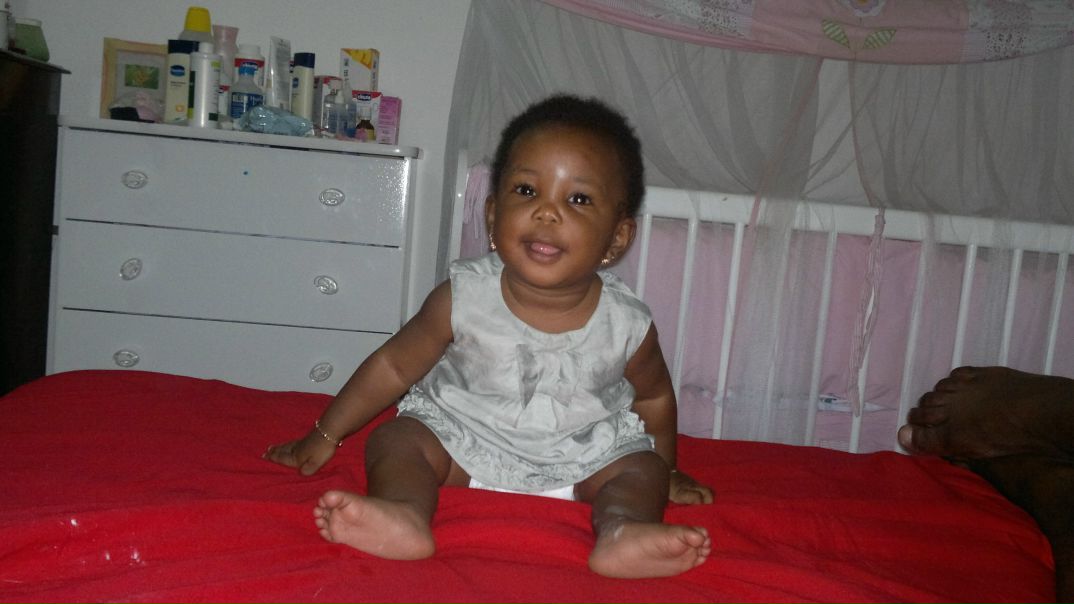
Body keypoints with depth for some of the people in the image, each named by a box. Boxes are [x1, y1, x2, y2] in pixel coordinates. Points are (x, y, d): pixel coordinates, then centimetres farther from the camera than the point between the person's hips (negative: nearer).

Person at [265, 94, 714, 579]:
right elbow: (395, 365, -4)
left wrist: (665, 472, 17)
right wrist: (325, 435, 3)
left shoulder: (628, 325, -16)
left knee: (642, 467, -17)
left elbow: (654, 395, 6)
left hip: (580, 454, 1)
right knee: (394, 439, -20)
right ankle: (405, 512, -44)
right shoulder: (464, 298, -19)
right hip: (462, 434, -1)